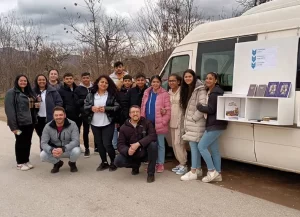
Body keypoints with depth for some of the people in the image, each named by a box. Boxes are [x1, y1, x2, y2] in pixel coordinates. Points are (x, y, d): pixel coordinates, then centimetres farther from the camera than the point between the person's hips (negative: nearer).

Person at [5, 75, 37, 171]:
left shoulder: (29, 92, 16)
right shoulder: (11, 93, -9)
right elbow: (9, 110, -16)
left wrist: (34, 120, 13)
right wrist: (13, 125, -21)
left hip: (30, 122, 7)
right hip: (20, 123, -7)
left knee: (28, 142, 13)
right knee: (20, 142, 4)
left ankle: (26, 160, 25)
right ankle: (20, 163, 16)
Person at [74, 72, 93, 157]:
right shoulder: (78, 89, 3)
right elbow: (75, 102, -3)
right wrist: (84, 100, -17)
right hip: (84, 113, -1)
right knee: (86, 131, 4)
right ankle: (87, 149, 17)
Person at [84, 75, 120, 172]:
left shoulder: (112, 95, -3)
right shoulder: (91, 95, 5)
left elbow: (117, 107, -8)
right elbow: (85, 106, 6)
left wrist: (105, 109, -18)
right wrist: (91, 108, -14)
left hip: (108, 124, -4)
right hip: (95, 124, 4)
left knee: (107, 144, -6)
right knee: (99, 144, 12)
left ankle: (113, 162, 15)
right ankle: (104, 162, 27)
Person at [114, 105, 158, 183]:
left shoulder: (146, 123, -7)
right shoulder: (124, 128, -2)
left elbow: (153, 136, -23)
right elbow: (120, 144, -7)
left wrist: (138, 144, -34)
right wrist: (127, 150, -31)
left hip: (145, 152, -2)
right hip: (132, 154, 2)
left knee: (153, 144, -32)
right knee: (118, 161, -22)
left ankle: (151, 173, -16)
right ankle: (136, 165, 12)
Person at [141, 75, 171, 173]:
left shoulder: (164, 94, -7)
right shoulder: (147, 93, 10)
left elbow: (168, 109, -10)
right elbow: (143, 108, 11)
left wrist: (163, 121, -14)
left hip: (159, 124, -5)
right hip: (148, 123, 5)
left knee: (160, 144, 7)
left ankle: (160, 164, 17)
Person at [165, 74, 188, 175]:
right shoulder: (169, 93, 12)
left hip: (180, 121, -7)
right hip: (171, 122, 8)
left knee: (178, 143, -9)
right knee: (174, 144, 11)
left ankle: (183, 165, 2)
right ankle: (180, 163, 23)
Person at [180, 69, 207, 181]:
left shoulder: (200, 89, -12)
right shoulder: (186, 89, 15)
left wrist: (194, 118, -16)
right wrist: (187, 120, 11)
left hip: (196, 122, -8)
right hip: (189, 122, 8)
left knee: (193, 145, -9)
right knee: (195, 146, 12)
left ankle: (193, 172, -6)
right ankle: (198, 169, 20)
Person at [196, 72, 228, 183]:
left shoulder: (214, 93, -16)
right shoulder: (210, 91, 16)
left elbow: (211, 109, -19)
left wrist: (199, 106, -8)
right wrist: (202, 106, -1)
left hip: (215, 125, -10)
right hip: (214, 124, 10)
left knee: (201, 146, -8)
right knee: (214, 150, 11)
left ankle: (212, 171, -1)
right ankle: (217, 174, 17)